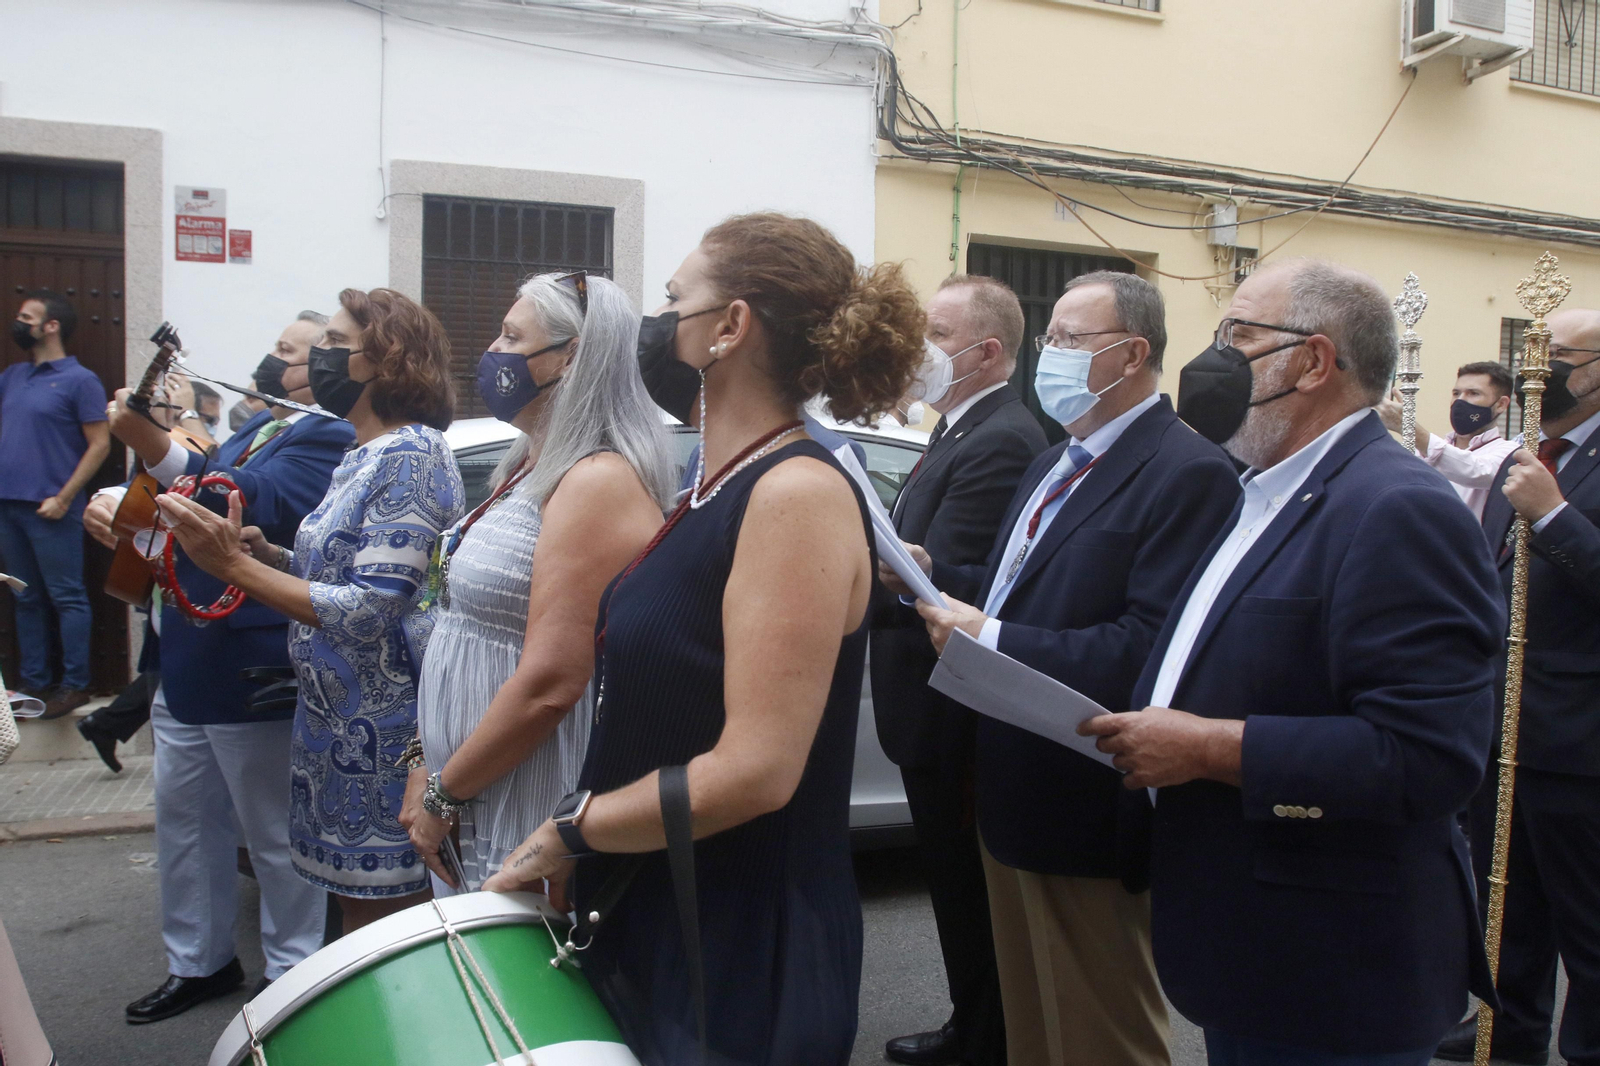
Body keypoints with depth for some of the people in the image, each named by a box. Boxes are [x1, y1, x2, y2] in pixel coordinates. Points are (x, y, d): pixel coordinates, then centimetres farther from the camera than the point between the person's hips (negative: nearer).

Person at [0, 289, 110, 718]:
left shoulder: (79, 380, -5)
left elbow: (100, 445, -10)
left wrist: (63, 498, -14)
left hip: (49, 509, -7)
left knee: (67, 598, -1)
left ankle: (74, 685, 6)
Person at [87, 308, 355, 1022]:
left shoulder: (328, 439, -15)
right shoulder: (257, 426, 14)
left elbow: (257, 502, -30)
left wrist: (157, 449, -40)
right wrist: (119, 505, -2)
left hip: (250, 671, -9)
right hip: (183, 662, 10)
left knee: (275, 834, 6)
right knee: (183, 820, 20)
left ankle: (290, 977, 24)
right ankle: (198, 963, 37)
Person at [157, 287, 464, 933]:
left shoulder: (411, 455, -18)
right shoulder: (364, 455, 13)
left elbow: (370, 611, -23)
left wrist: (235, 565, -19)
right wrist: (269, 556, 3)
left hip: (382, 729, -9)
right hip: (337, 721, 9)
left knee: (385, 909, 4)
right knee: (355, 902, 19)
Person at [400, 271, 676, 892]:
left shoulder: (599, 483, -20)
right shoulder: (531, 468, 12)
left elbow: (550, 684, -25)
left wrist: (443, 793, -14)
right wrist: (425, 765, 9)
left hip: (528, 818, -9)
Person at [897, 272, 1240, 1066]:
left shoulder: (1187, 474, -19)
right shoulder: (1054, 464, 14)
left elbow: (1147, 648, -28)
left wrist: (993, 640, -28)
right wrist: (931, 574, -1)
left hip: (1087, 809, -9)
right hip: (1013, 792, 9)